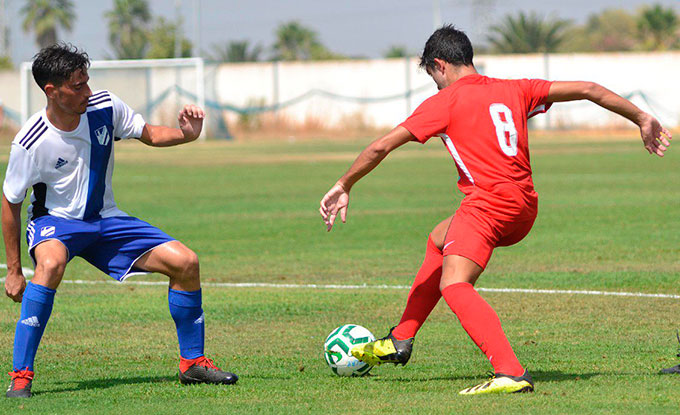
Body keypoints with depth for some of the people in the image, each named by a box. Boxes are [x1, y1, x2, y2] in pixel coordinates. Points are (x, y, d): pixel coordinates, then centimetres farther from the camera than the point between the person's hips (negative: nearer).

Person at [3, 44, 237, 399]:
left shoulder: (105, 107, -12)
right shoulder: (30, 143, -22)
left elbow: (149, 134, 5)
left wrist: (186, 135, -18)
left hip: (105, 220, 5)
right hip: (55, 221, -5)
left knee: (185, 262, -7)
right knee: (51, 263, -41)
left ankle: (192, 362, 11)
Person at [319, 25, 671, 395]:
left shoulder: (445, 102, 1)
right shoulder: (513, 90, 16)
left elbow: (381, 147, 0)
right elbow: (587, 90, 18)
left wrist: (344, 187, 12)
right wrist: (642, 119, 27)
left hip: (487, 202, -8)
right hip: (524, 209, 9)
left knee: (453, 284, -20)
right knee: (440, 240, 30)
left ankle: (510, 372, -42)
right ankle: (399, 341, 38)